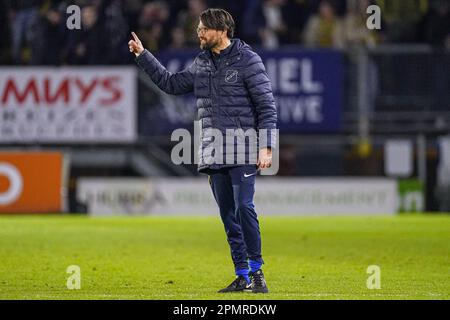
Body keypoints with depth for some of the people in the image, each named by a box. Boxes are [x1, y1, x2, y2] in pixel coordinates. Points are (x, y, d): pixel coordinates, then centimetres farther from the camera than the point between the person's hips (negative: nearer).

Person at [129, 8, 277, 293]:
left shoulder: (247, 60, -6)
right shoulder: (201, 64, 13)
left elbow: (267, 106, -7)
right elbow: (171, 83, 26)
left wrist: (266, 147, -14)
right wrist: (143, 55, 21)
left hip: (243, 152, -6)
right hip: (213, 152, 6)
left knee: (244, 207, -16)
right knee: (228, 215, 5)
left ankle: (256, 270, -6)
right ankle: (243, 277, 10)